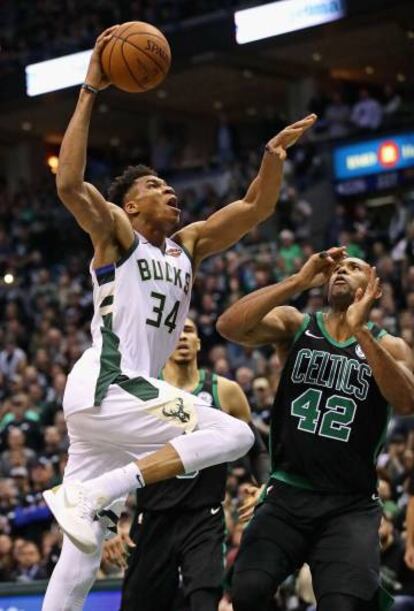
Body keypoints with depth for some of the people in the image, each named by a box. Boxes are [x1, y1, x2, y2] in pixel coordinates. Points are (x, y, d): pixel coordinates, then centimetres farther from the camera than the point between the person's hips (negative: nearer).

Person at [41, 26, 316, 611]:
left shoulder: (187, 246, 20)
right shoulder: (116, 232, -1)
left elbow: (255, 209, 19)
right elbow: (70, 185, -19)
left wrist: (274, 153, 2)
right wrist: (90, 90, -20)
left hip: (125, 392, 8)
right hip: (105, 387, -8)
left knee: (84, 547, 3)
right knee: (234, 435, -17)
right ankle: (87, 493, -24)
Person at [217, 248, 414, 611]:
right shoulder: (294, 325, 7)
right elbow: (229, 326, -11)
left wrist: (360, 332, -23)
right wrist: (297, 282, -17)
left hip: (351, 506, -1)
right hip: (287, 494, 1)